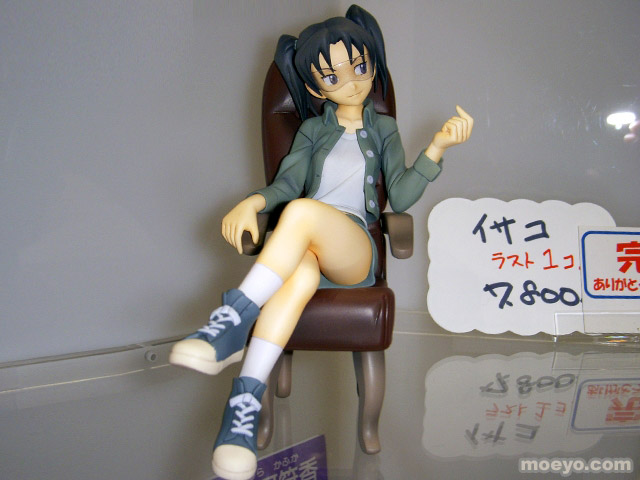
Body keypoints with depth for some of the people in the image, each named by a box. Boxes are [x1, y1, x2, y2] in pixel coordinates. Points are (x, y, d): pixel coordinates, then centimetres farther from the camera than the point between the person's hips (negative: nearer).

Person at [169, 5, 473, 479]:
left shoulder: (383, 129, 20)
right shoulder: (313, 129, 23)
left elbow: (400, 197, 7)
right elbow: (288, 182, 8)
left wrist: (438, 147, -5)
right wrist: (251, 203, -15)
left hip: (354, 248, -1)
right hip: (301, 245, 1)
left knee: (302, 212, -38)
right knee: (300, 275, -40)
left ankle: (232, 320, -38)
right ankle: (245, 404, -46)